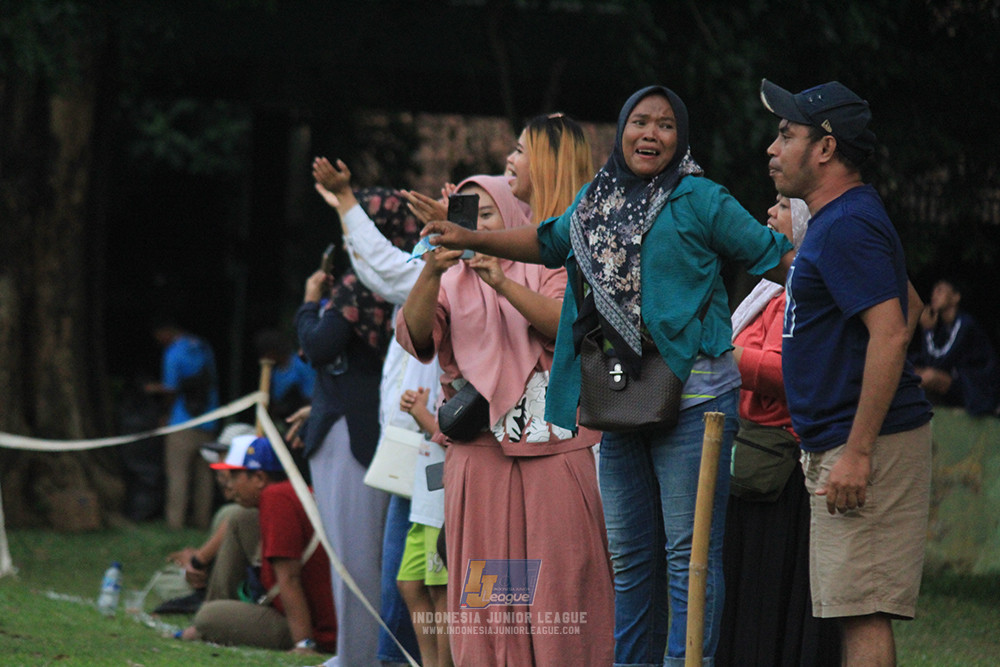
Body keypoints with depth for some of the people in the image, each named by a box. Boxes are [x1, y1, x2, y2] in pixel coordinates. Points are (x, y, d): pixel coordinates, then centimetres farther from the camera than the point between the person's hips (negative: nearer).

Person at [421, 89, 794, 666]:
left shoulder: (698, 201, -3)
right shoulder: (597, 202, 15)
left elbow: (774, 256, -1)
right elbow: (549, 242, 35)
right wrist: (471, 239, 30)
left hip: (690, 397, -6)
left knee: (689, 550, -8)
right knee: (629, 554, 11)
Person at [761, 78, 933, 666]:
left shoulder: (847, 226, -16)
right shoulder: (841, 218, 18)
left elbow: (890, 334, -24)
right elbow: (911, 307, 29)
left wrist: (857, 452, -26)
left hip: (870, 441, -11)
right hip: (836, 441, 11)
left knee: (863, 615, -14)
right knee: (855, 613, 10)